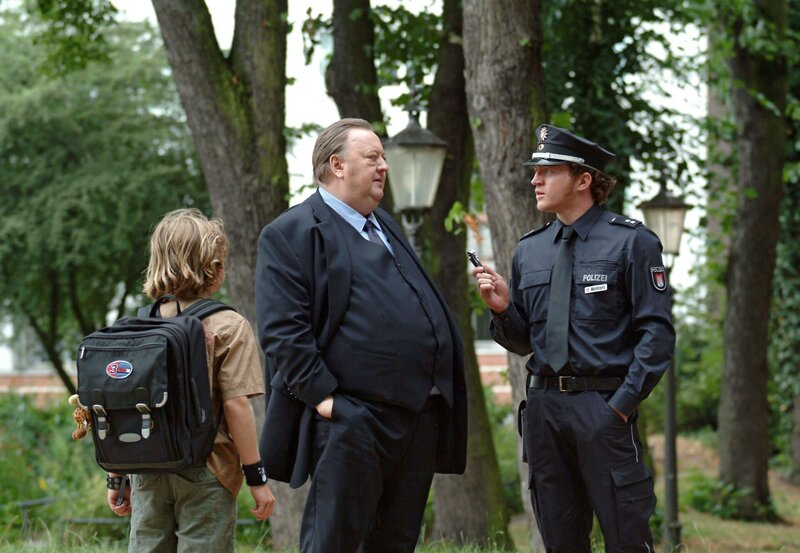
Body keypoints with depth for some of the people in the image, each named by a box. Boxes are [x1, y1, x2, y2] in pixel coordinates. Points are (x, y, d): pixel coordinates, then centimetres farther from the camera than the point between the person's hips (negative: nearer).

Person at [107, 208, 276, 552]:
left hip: (149, 471, 4)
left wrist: (116, 478, 14)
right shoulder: (228, 327, -7)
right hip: (206, 474, -4)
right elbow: (235, 404, -12)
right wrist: (256, 477, -6)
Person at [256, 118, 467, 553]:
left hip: (421, 415, 8)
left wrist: (441, 394, 16)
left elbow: (425, 309, 26)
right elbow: (282, 331, -13)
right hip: (353, 421, -8)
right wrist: (323, 397, -18)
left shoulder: (386, 227, 22)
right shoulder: (291, 234, -5)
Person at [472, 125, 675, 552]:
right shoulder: (528, 251, 13)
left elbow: (657, 333, -6)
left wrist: (622, 404, -14)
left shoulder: (632, 242, -2)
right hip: (543, 406, 5)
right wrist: (502, 307, -2)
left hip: (605, 406, -5)